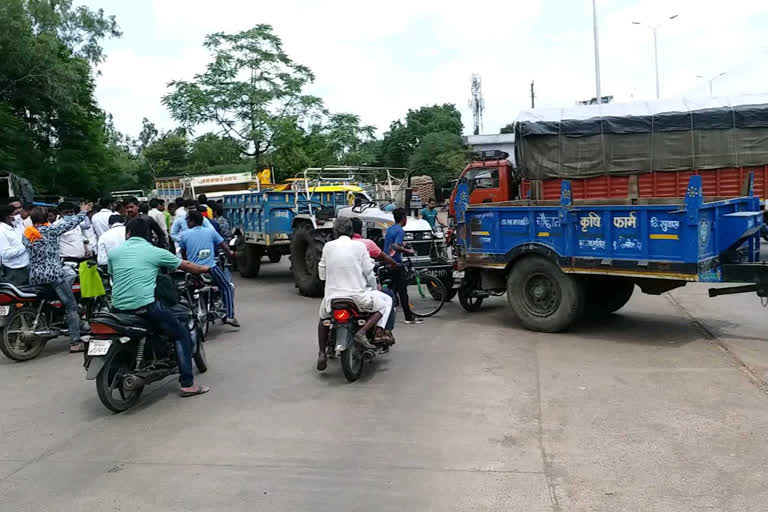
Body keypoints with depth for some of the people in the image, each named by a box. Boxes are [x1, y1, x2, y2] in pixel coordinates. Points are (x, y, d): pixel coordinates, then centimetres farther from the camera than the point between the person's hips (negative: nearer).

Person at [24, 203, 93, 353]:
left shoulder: (26, 234, 8)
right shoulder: (50, 230, -8)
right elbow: (70, 223, -1)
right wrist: (83, 212, 13)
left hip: (34, 277, 7)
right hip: (53, 274, -7)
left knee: (70, 273, 31)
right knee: (72, 306, 0)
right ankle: (75, 342, -5)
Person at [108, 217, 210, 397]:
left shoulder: (114, 252, 11)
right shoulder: (156, 252, 3)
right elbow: (186, 265, 13)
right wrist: (204, 269, 33)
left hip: (119, 307, 5)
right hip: (145, 306, -4)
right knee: (181, 333, 9)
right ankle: (187, 384, 3)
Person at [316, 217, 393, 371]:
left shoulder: (328, 246, 4)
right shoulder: (359, 246, -2)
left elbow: (322, 274, 9)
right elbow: (369, 273, 1)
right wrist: (373, 289, 19)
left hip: (332, 296, 3)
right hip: (358, 296, -3)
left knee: (323, 316, 34)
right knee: (386, 301, 19)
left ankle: (322, 353, 21)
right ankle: (363, 331, -2)